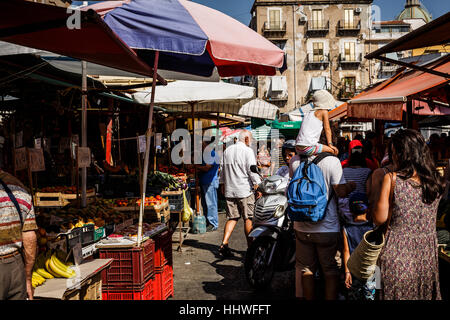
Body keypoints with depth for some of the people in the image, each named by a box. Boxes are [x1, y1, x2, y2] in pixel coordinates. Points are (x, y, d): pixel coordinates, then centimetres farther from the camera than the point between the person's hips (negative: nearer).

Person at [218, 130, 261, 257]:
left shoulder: (227, 150, 13)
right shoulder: (247, 151, -7)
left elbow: (222, 169, 19)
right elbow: (252, 170, -12)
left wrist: (222, 184, 28)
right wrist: (258, 186, -8)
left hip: (230, 190, 6)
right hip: (245, 190, -6)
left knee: (232, 218, 10)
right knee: (248, 219, 3)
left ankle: (224, 243, -3)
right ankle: (250, 246, 8)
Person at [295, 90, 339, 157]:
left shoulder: (310, 112, 23)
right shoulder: (324, 111, 3)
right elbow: (327, 129, 1)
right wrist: (330, 144, 3)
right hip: (309, 147, -8)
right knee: (334, 151, -4)